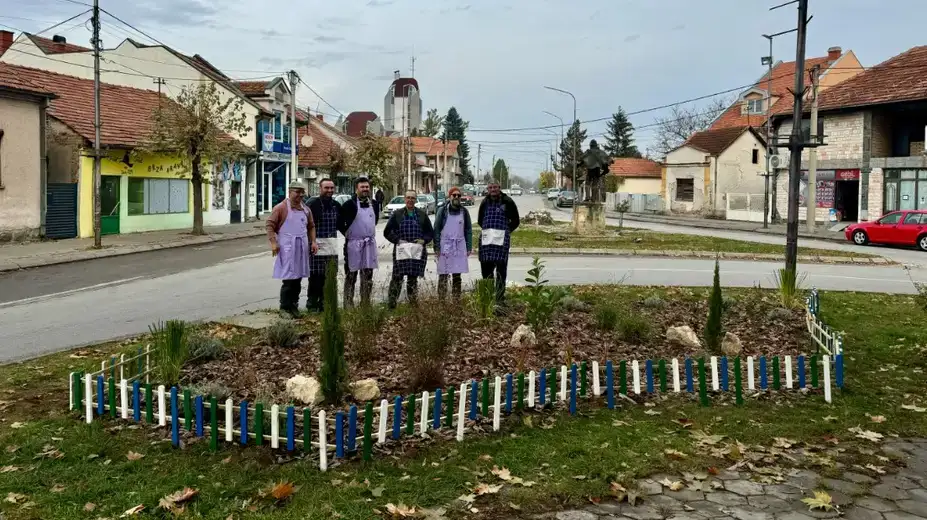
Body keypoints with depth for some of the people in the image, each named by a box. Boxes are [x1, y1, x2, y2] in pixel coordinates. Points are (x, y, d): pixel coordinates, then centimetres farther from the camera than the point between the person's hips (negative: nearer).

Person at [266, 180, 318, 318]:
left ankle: (294, 305, 20)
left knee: (298, 278, 10)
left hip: (302, 248, 6)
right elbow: (270, 225, -8)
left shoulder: (305, 209, 13)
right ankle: (284, 307, 1)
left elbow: (311, 227, 21)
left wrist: (313, 241, 9)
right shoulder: (281, 208, -6)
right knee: (289, 278, -7)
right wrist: (273, 242, -15)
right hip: (287, 248, -6)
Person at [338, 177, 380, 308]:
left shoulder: (374, 204, 7)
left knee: (368, 276, 10)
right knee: (351, 276, 2)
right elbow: (339, 222, -3)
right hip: (353, 244, -5)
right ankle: (348, 305, 8)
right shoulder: (349, 204, -9)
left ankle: (365, 304, 19)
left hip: (370, 244, 5)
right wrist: (348, 233, 3)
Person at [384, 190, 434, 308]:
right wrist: (397, 240, -10)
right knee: (397, 277, -5)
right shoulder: (397, 214, 5)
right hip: (401, 251, -2)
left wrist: (423, 240, -6)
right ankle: (392, 304, 0)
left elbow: (430, 233, 13)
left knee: (413, 278, 7)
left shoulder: (422, 215, 10)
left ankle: (413, 303, 14)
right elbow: (387, 232, 5)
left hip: (417, 252, 2)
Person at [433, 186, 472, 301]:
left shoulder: (464, 212, 9)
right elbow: (436, 230, 1)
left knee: (457, 276, 6)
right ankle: (441, 300, 0)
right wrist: (437, 247, -5)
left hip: (459, 247, 3)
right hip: (445, 246, -3)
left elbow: (468, 231, 12)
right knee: (443, 275, -3)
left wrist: (469, 247, 6)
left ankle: (457, 299, 12)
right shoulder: (442, 210, 1)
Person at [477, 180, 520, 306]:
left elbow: (515, 221, 7)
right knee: (486, 268, 8)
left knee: (501, 270, -4)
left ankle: (499, 299, 0)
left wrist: (505, 231, 6)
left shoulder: (507, 202, 0)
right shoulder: (484, 203, 11)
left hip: (502, 239, -4)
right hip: (486, 239, 4)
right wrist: (488, 230, 14)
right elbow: (480, 220, 24)